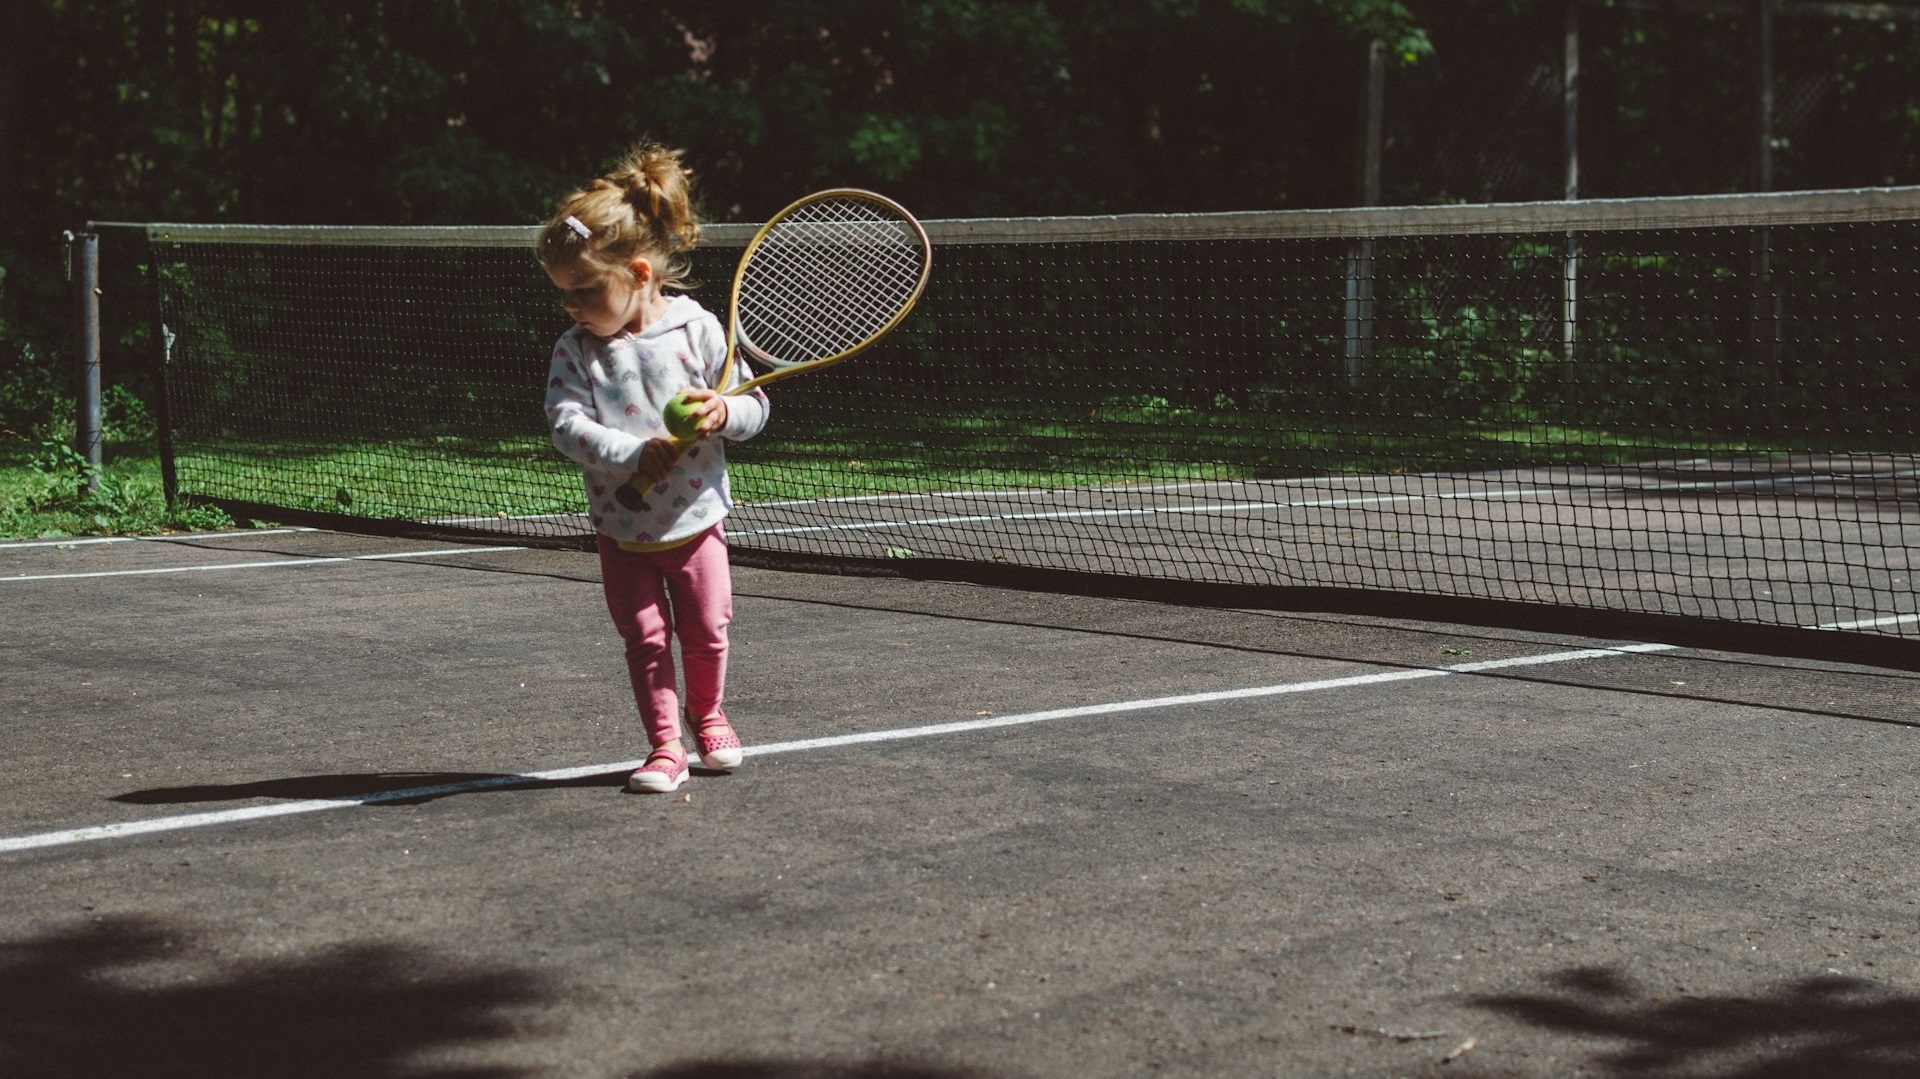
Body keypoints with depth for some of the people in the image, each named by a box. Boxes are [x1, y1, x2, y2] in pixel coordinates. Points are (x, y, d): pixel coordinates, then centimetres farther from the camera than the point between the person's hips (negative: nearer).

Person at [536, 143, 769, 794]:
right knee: (645, 638, 1)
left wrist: (724, 413, -27)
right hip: (623, 526, 0)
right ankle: (665, 746, 12)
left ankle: (706, 715, 36)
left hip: (695, 517, 0)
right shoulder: (576, 350, -8)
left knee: (706, 630, 10)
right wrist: (635, 454, -31)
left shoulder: (698, 329, -10)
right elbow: (566, 424, -19)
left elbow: (754, 408, -4)